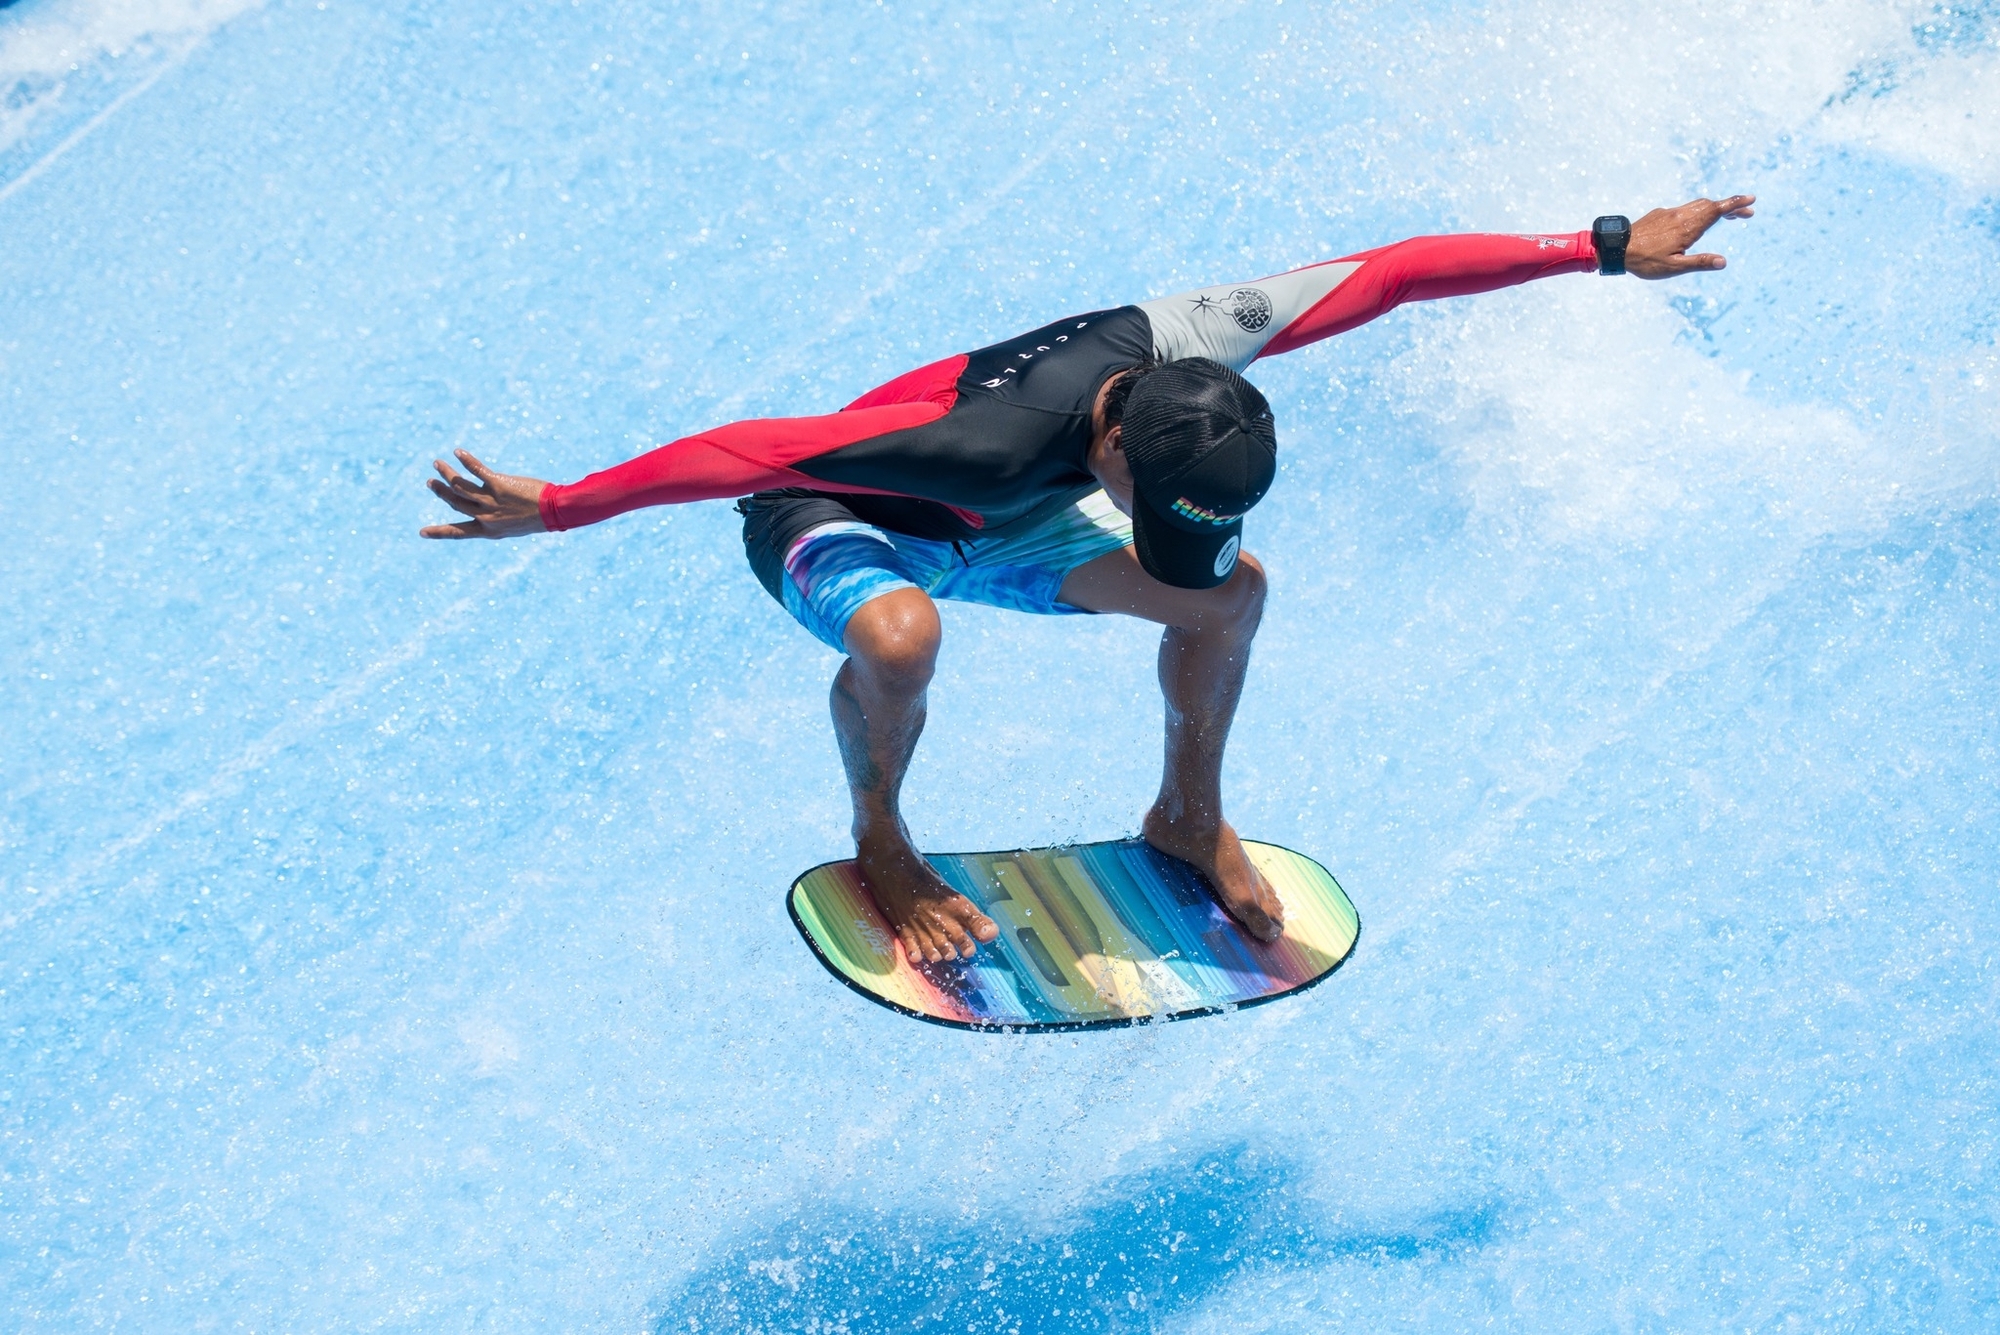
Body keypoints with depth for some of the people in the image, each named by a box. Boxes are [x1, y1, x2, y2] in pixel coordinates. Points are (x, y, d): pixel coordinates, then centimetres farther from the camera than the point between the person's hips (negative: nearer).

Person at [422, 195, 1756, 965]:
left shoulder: (1199, 345, -28)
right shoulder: (1001, 439, -44)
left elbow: (1400, 267, -20)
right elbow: (758, 448, -43)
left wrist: (1607, 248, -16)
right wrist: (558, 506, -43)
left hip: (990, 532, 6)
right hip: (834, 526, -6)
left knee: (1234, 591, -4)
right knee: (900, 636, -41)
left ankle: (1190, 817, 21)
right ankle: (882, 847, -9)